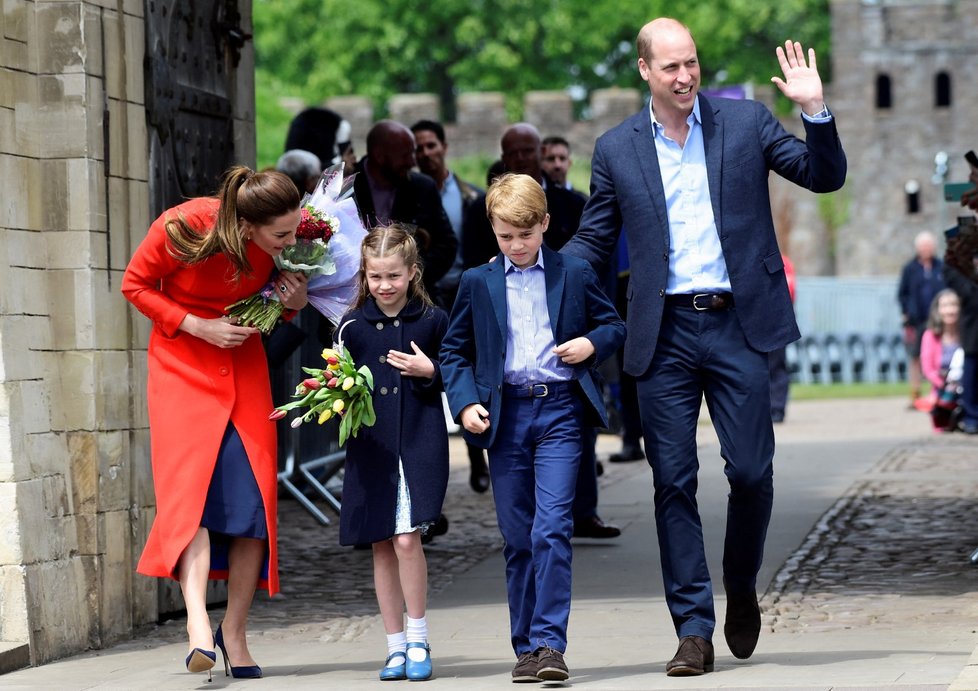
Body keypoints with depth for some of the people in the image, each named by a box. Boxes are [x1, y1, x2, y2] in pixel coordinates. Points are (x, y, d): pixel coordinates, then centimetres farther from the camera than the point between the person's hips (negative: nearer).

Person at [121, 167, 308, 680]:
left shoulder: (287, 240, -13)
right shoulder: (181, 228, -24)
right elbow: (135, 285, -8)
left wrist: (294, 304, -14)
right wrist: (198, 326, -19)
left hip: (244, 364, 4)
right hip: (182, 363, -3)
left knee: (256, 496, -4)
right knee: (189, 484, -19)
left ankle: (235, 632, 8)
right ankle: (198, 625, -30)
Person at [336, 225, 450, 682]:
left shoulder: (432, 321, 2)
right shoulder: (352, 327, 6)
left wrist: (430, 372, -11)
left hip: (420, 443, -3)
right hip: (370, 447, 3)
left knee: (406, 537, -14)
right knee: (382, 545, 5)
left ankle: (418, 642, -1)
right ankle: (396, 647, 14)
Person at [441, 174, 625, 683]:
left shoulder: (575, 275, 6)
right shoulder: (477, 284, 9)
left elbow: (613, 324, 15)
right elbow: (454, 350, 12)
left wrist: (593, 343, -7)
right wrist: (465, 403, -3)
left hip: (560, 411, -2)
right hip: (505, 416, 2)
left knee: (552, 528, -14)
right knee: (517, 539, 5)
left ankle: (549, 643, -14)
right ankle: (526, 649, 12)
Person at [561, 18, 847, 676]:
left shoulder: (746, 122, 5)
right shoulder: (616, 148, 7)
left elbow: (826, 177, 5)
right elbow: (593, 241, 13)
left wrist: (816, 112, -11)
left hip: (737, 325, -1)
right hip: (665, 334, 1)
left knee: (751, 470, -3)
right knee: (674, 482, -1)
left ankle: (741, 590, 24)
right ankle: (694, 631, 4)